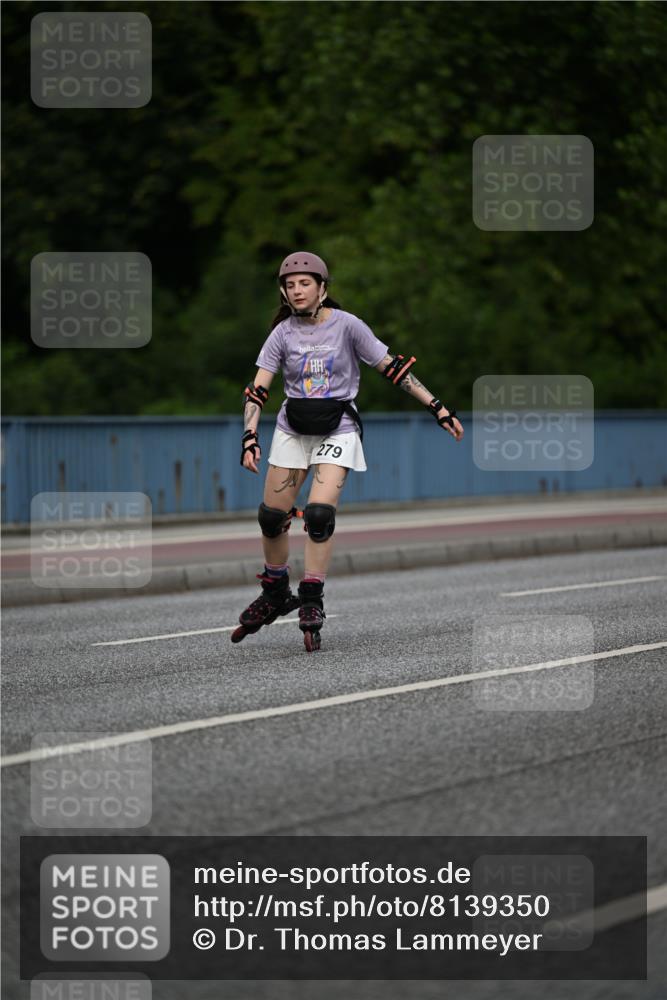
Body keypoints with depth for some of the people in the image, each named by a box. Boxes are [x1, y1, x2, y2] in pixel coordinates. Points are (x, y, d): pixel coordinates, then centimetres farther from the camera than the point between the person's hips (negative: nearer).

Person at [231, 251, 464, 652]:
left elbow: (393, 368, -7)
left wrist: (437, 407, -10)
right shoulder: (283, 333, -3)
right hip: (293, 430, 3)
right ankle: (275, 596, 26)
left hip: (337, 429, -3)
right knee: (272, 517, 4)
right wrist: (250, 438, -20)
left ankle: (312, 604, -9)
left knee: (320, 514, -19)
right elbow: (258, 390, -6)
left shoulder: (346, 325, -10)